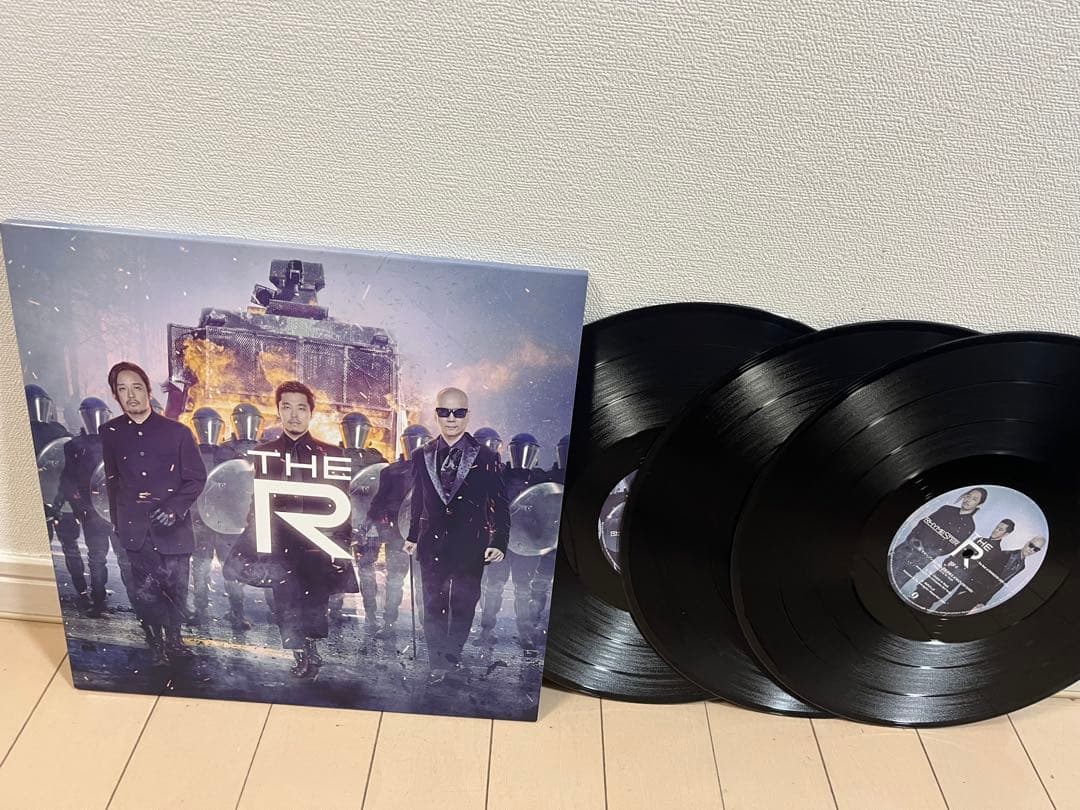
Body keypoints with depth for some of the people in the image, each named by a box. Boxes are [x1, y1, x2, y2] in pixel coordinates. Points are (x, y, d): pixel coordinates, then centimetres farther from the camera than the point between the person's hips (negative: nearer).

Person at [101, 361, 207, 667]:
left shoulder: (176, 431, -4)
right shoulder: (110, 432, 4)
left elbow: (196, 478, -1)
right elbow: (112, 481, 13)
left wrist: (175, 507, -16)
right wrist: (117, 522, 14)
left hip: (173, 528, -1)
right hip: (135, 530, 1)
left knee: (176, 592, 7)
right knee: (145, 595, 3)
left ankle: (174, 642, 28)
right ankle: (158, 650, 20)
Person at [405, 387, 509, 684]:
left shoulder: (484, 457, -4)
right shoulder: (422, 456, 7)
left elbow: (499, 504, -5)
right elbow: (418, 500, 14)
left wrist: (499, 542, -12)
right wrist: (413, 535, 11)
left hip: (470, 547, -2)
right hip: (432, 545, 3)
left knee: (463, 607, 9)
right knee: (433, 607, 9)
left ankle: (452, 658, 27)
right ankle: (438, 666, 20)